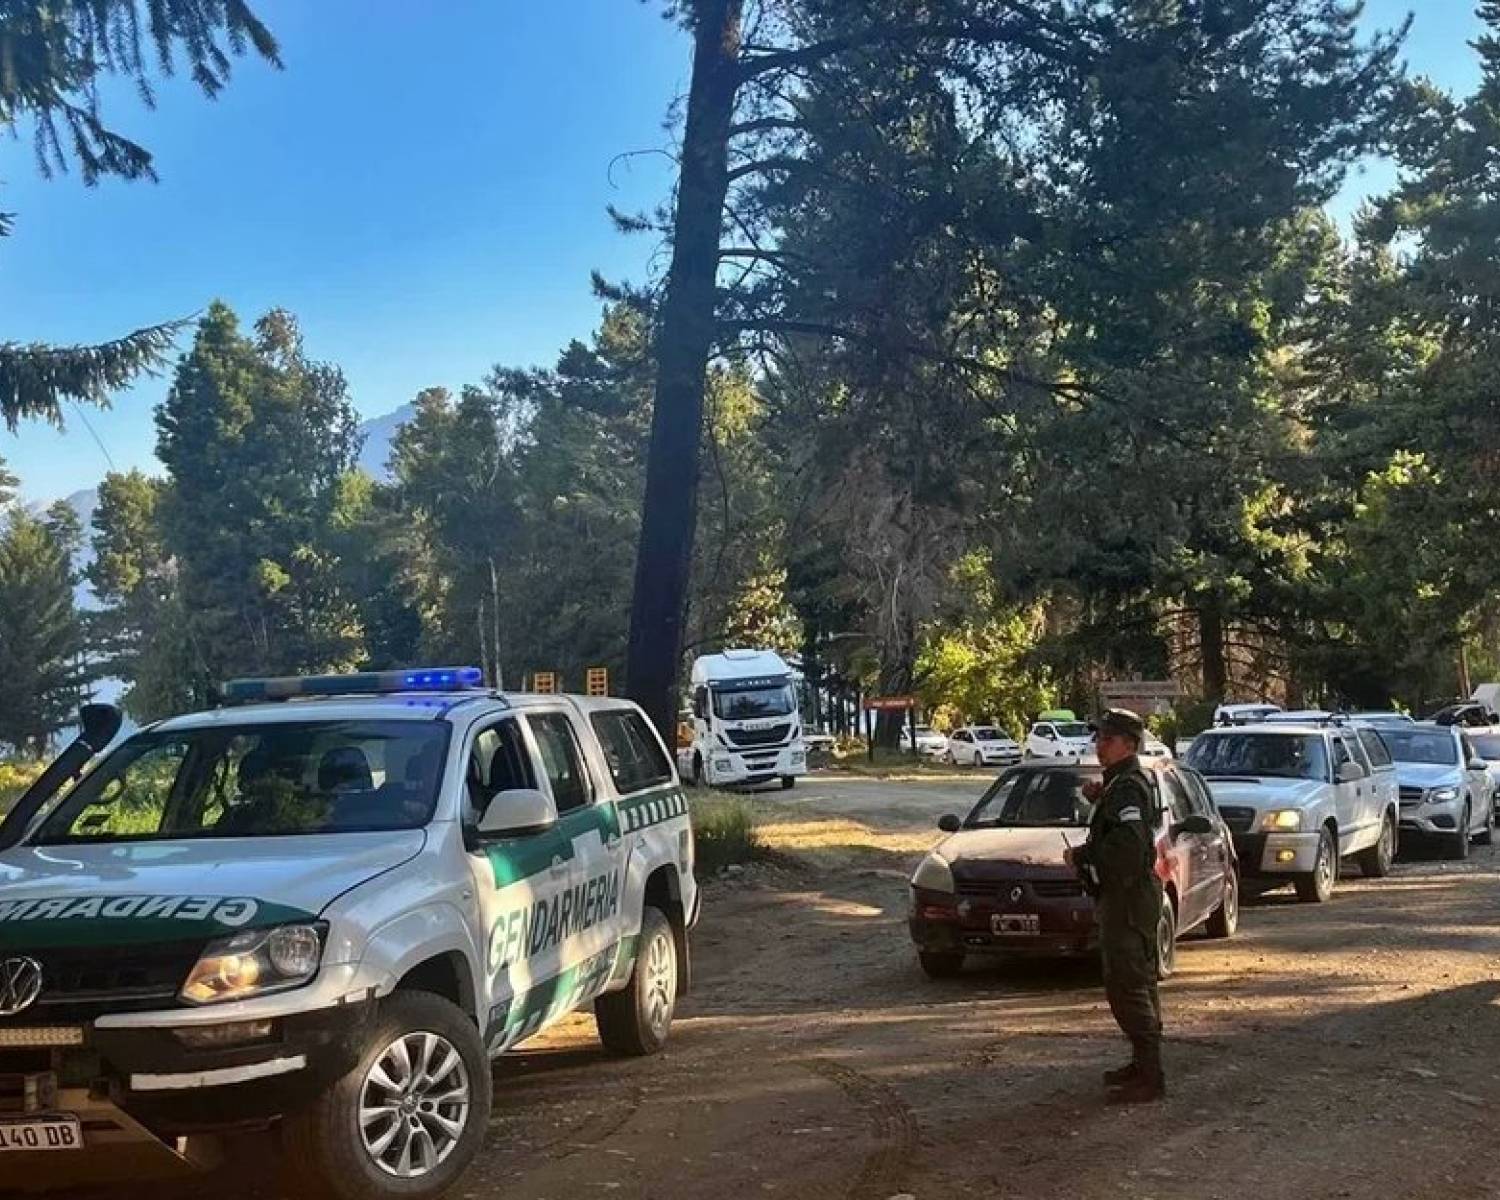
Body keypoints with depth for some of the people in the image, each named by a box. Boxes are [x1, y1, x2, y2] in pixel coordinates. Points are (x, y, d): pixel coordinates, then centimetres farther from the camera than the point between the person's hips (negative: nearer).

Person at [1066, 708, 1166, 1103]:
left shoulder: (1126, 788, -19)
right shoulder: (1122, 783, 15)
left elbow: (1127, 846, -29)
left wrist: (1082, 855, -18)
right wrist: (1099, 800, 12)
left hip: (1128, 897, -11)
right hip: (1128, 896, 11)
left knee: (1127, 986, -10)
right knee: (1138, 984, 18)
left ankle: (1150, 1078, -8)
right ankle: (1143, 1065, 28)